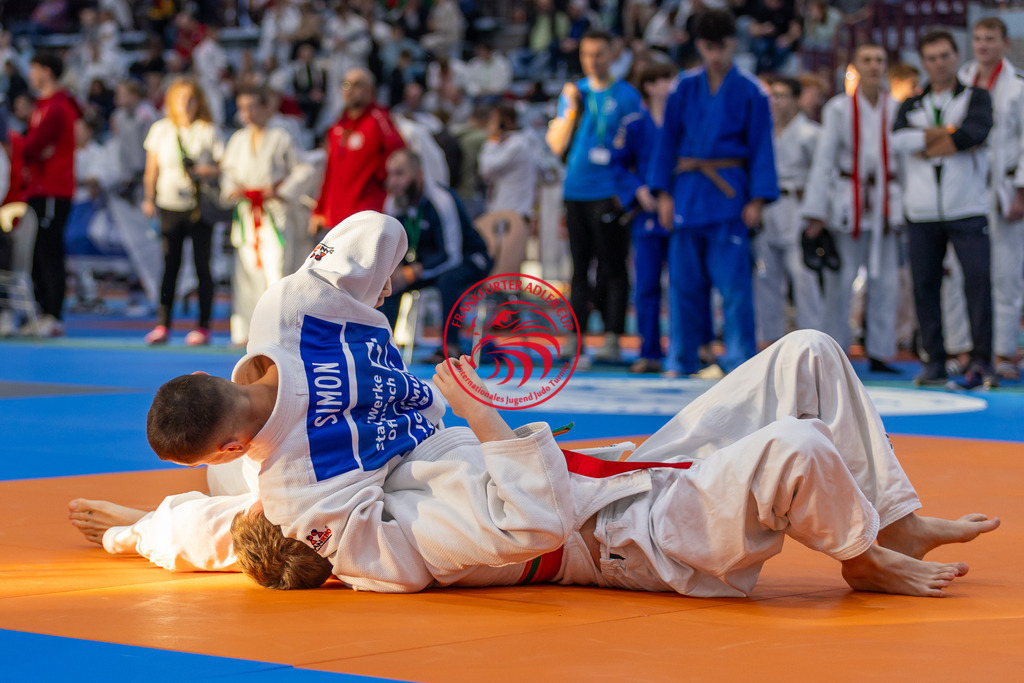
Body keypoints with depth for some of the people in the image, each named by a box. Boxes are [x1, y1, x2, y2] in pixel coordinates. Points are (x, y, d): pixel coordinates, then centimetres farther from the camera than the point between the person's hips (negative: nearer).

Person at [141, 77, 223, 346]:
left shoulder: (207, 131, 4)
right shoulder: (160, 130, 10)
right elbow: (152, 168, 13)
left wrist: (209, 171, -16)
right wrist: (149, 198, 4)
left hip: (200, 207, -1)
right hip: (169, 204, 2)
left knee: (202, 266, -1)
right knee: (170, 265, 0)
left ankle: (203, 326, 3)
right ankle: (162, 325, 1)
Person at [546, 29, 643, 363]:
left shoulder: (627, 95, 1)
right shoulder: (573, 92, 12)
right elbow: (558, 145, 8)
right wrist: (571, 108, -4)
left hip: (610, 194, -4)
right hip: (576, 191, 4)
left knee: (613, 267, -5)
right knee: (580, 266, 7)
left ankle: (613, 338, -3)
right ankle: (576, 337, 10)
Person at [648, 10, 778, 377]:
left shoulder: (750, 92, 0)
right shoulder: (684, 88, 7)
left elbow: (760, 147, 0)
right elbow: (667, 140, 9)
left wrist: (757, 199, -6)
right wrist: (663, 193, 4)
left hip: (729, 192, -3)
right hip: (687, 191, 3)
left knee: (733, 280, -5)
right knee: (684, 280, 6)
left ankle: (739, 360, 2)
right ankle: (682, 358, 15)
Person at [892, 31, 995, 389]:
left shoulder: (976, 97, 7)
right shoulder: (912, 105, 16)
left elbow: (975, 132, -15)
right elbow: (899, 138, -6)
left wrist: (926, 145, -8)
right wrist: (950, 133, -12)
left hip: (967, 211, -3)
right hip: (922, 212, 3)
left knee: (979, 281, -12)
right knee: (925, 286, 2)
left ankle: (981, 360, -9)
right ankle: (934, 362, 10)